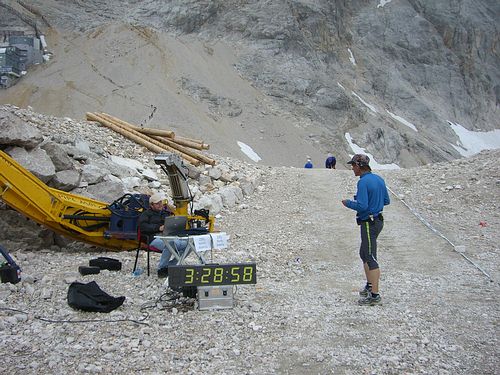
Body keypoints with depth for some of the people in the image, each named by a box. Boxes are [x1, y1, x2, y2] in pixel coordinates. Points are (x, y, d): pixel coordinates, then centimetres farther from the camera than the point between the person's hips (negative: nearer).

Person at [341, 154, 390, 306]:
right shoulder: (379, 179, 9)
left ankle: (375, 296, -1)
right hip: (378, 220, 10)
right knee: (364, 254, 22)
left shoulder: (363, 182, -19)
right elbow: (386, 201, 15)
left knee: (370, 258, -5)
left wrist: (348, 203, -8)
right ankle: (369, 286, 32)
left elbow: (362, 206, -24)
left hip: (369, 223, -10)